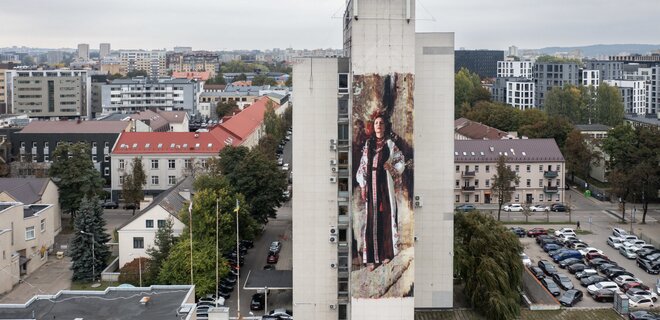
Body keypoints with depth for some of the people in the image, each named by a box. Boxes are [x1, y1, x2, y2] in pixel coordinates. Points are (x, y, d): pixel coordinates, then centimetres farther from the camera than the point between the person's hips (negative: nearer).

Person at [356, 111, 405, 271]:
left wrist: (392, 168, -14)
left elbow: (401, 162, 5)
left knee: (386, 217, 1)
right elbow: (362, 165, 8)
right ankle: (371, 257, 1)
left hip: (385, 185, -2)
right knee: (371, 218, -1)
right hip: (371, 186, 2)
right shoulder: (368, 144, 10)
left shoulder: (390, 144, 3)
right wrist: (362, 185, 1)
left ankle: (386, 253, 11)